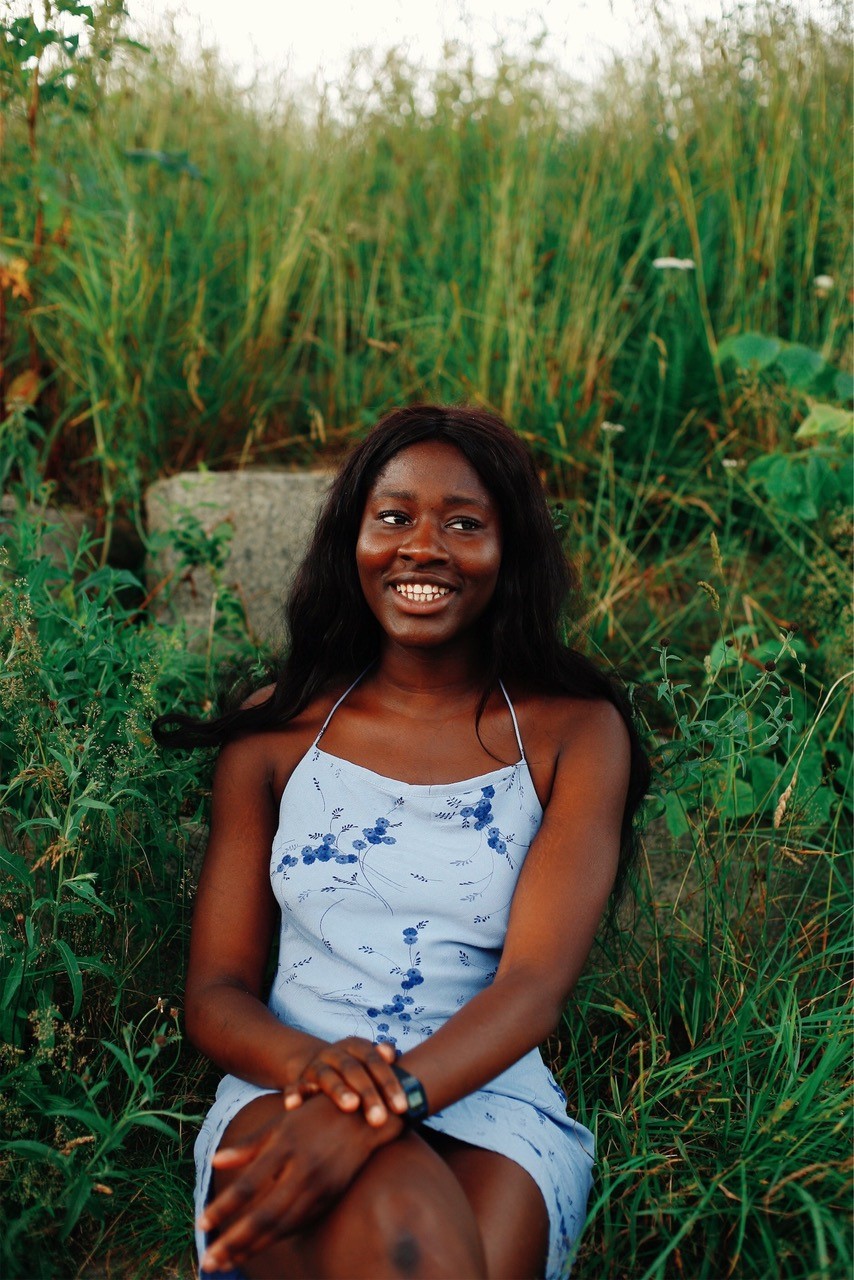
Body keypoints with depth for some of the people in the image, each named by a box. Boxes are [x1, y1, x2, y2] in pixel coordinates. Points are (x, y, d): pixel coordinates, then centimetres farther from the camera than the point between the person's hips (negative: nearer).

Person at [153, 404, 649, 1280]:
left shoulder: (575, 733, 3)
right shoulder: (276, 730, 8)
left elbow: (537, 983, -10)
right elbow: (214, 990, 6)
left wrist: (384, 1103, -28)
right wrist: (309, 1063, -18)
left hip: (490, 1106, 0)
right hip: (285, 1097, 0)